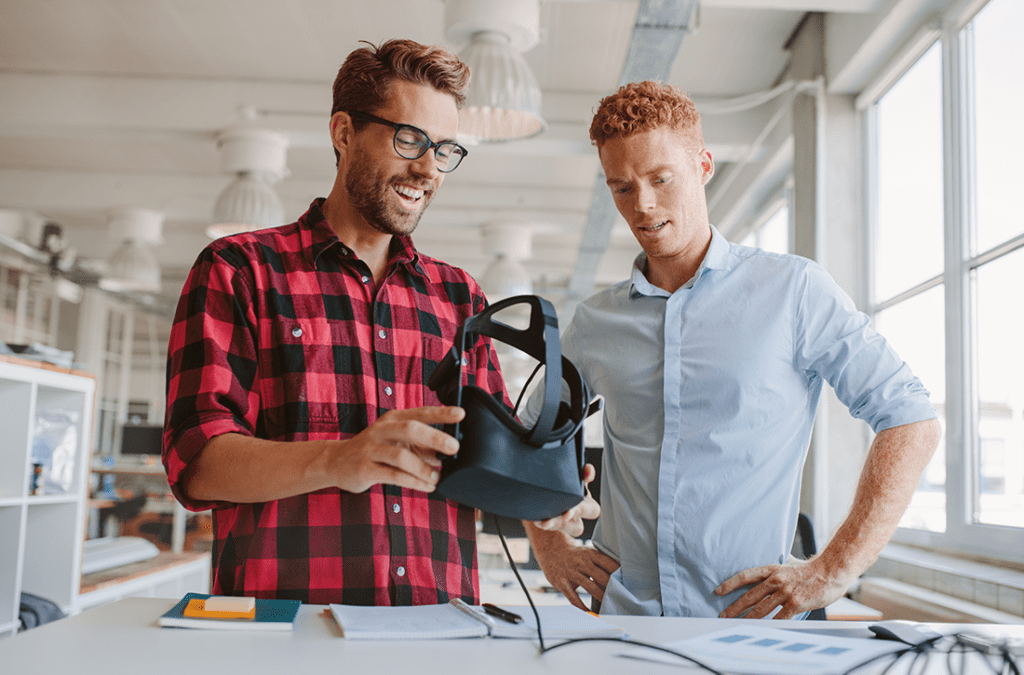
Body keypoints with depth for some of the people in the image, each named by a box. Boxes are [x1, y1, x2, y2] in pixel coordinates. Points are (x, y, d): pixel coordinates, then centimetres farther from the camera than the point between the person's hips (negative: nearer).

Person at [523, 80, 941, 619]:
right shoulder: (594, 322, 11)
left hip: (751, 616, -2)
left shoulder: (792, 291, 1)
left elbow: (912, 422, 0)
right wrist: (549, 545, 11)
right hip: (622, 611, 3)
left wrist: (834, 571, -6)